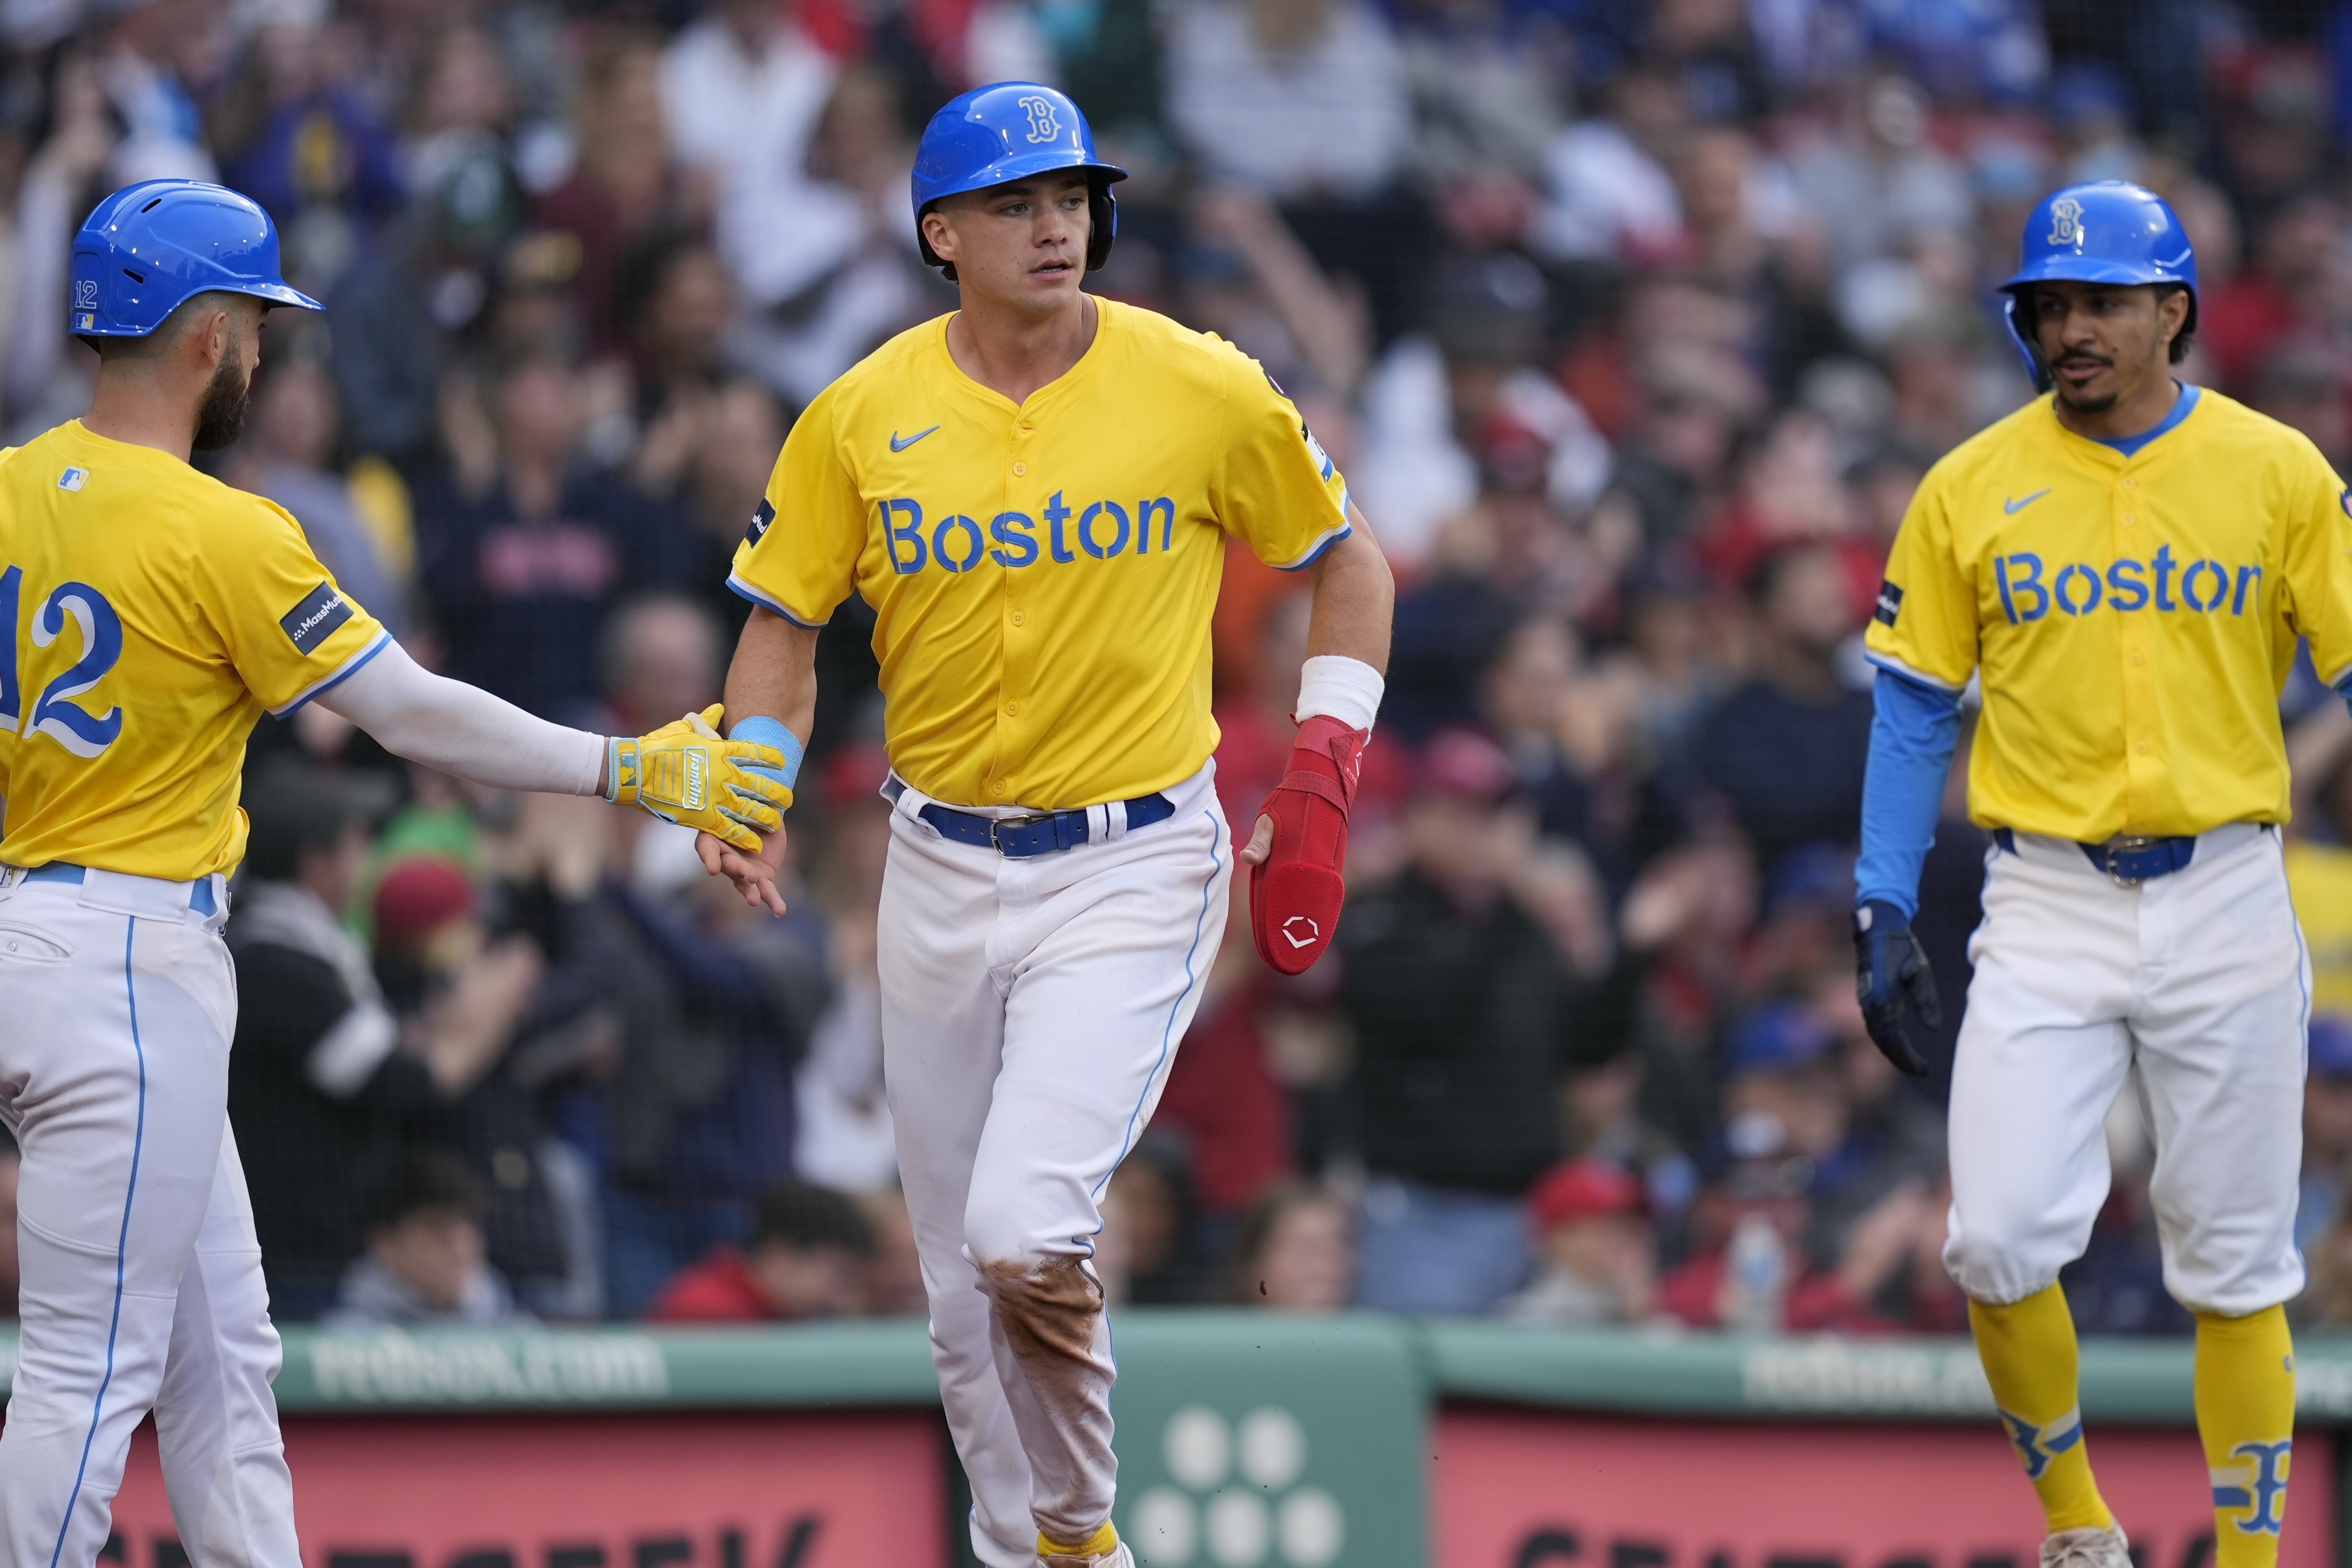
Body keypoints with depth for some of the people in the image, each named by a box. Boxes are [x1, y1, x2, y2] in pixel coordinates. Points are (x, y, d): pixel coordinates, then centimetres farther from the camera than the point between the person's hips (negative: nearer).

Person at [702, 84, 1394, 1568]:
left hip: (1134, 869, -4)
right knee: (966, 1281, 10)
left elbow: (1347, 558, 6)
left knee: (1026, 1235, -21)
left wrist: (1323, 779, -2)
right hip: (943, 875, 4)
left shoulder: (1204, 390, -7)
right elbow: (783, 624, 6)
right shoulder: (864, 415, -2)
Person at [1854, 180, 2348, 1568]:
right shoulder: (1973, 488, 2)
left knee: (2236, 1261, 4)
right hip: (2047, 907, 0)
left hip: (2227, 899, 0)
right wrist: (1885, 915, 0)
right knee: (2001, 1239, -10)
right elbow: (1915, 707, 7)